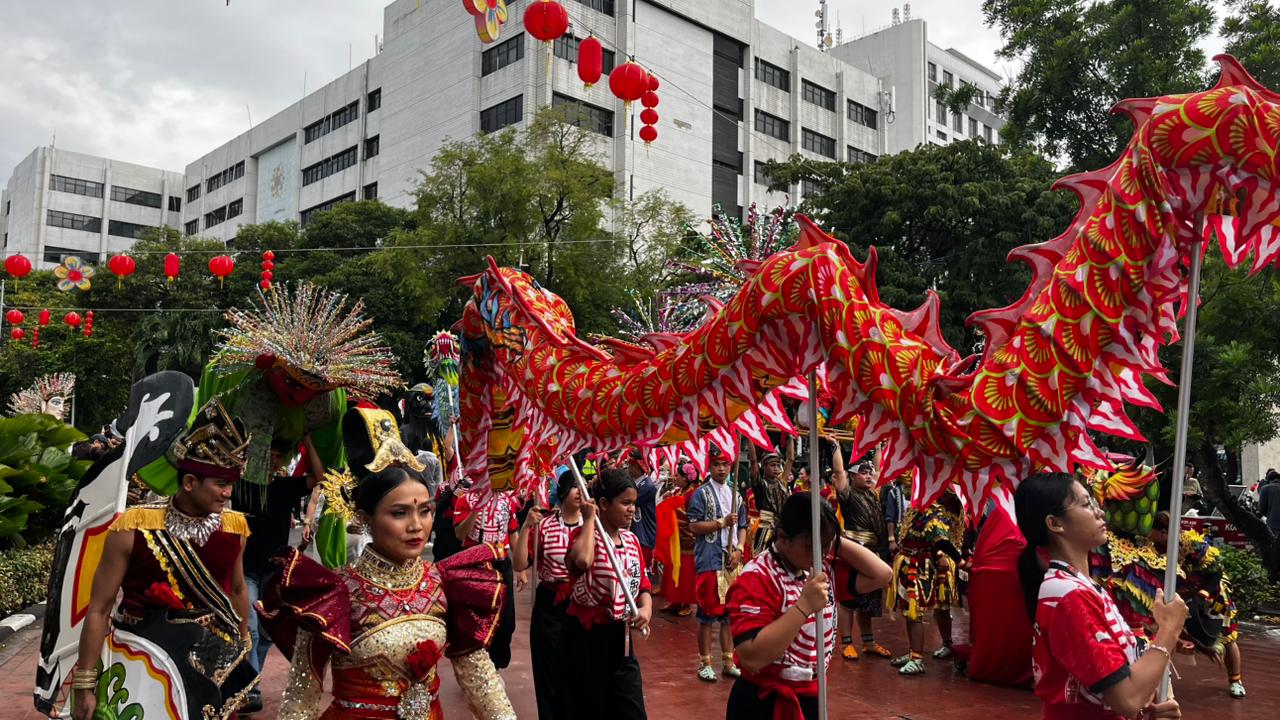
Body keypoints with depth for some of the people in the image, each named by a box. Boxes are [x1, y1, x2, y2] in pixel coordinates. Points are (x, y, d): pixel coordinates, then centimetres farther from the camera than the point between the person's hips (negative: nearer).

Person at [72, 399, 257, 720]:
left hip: (216, 659, 4)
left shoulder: (234, 527, -3)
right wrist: (85, 685, -7)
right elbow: (99, 609, -8)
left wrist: (243, 646, 23)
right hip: (145, 656, -3)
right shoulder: (133, 529, -14)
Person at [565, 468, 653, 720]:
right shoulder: (583, 534, -13)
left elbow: (642, 585, 12)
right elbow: (582, 560, -37)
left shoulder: (631, 539, 7)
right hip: (588, 635, -6)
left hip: (621, 636, 6)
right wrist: (589, 518, -22)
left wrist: (646, 608, -11)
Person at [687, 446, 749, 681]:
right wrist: (722, 522, -15)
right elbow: (694, 527, -9)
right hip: (709, 561, -5)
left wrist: (739, 550, -3)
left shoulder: (736, 493, 12)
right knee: (707, 613, -1)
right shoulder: (701, 494, -3)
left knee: (730, 613, 10)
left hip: (732, 561, 5)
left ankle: (728, 661, 21)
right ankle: (705, 663, 9)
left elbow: (743, 527, 13)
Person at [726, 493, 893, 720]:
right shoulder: (756, 579, -23)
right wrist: (804, 606, -32)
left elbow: (882, 575, 0)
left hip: (812, 697, 8)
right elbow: (751, 658, -31)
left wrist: (835, 542, -9)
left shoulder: (822, 567, 2)